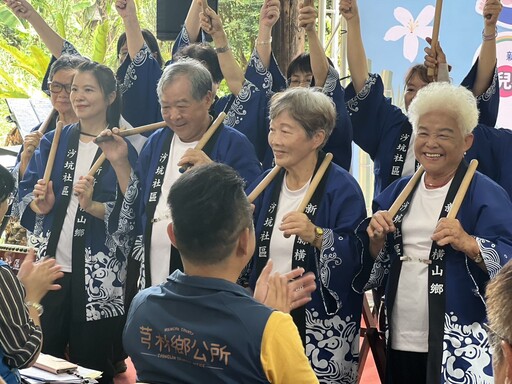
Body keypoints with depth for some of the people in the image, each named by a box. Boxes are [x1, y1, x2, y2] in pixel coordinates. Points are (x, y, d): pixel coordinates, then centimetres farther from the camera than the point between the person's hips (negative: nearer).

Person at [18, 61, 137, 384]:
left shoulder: (122, 150, -1)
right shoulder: (52, 142, 10)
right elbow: (25, 193, 8)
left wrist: (93, 206, -23)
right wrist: (40, 205, -13)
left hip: (98, 274, -3)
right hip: (49, 263, 3)